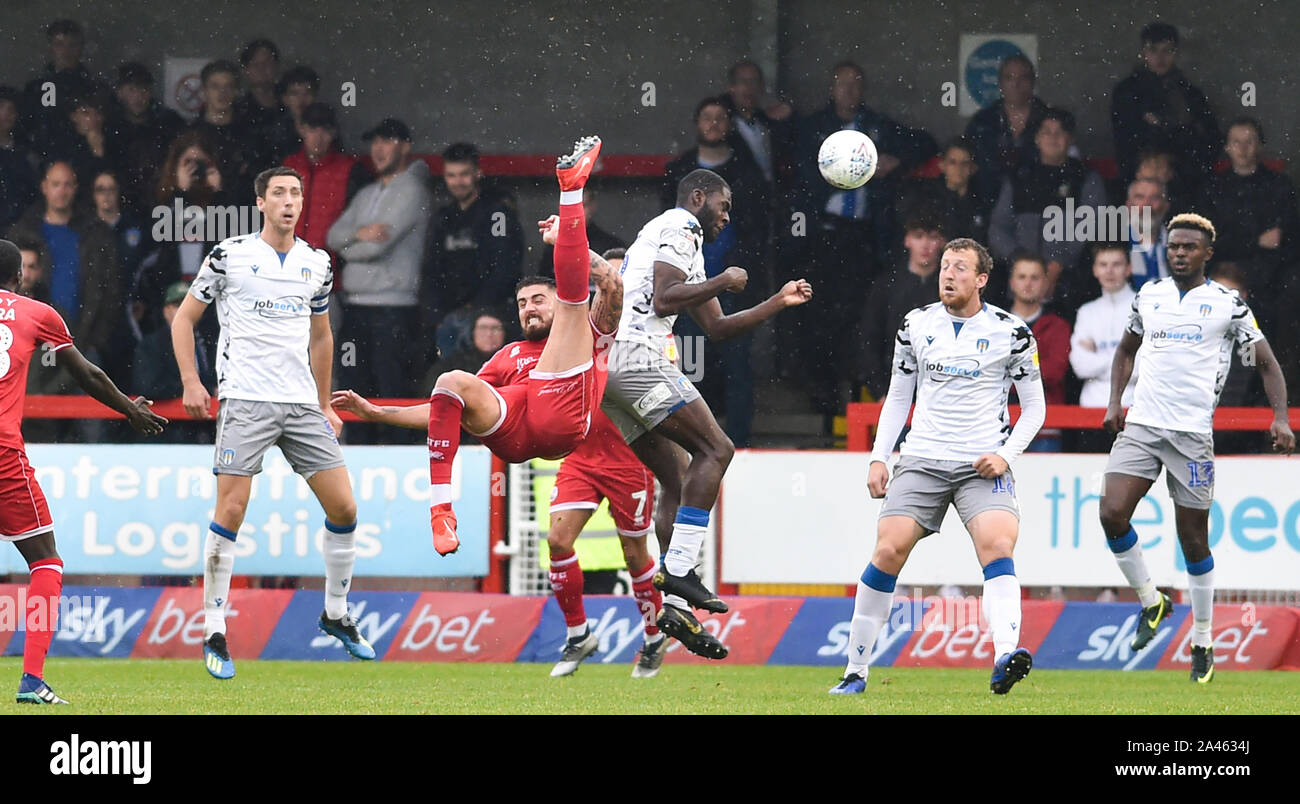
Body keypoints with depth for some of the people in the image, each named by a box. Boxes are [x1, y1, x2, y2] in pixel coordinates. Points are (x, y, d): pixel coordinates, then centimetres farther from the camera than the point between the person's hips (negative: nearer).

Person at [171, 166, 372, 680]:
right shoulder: (230, 256, -1)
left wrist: (325, 404, 23)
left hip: (302, 403, 4)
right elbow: (184, 318, 6)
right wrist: (191, 383, -5)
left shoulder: (317, 264, 12)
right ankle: (214, 633, -3)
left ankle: (336, 615, 18)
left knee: (343, 507, -1)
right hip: (245, 400, -4)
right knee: (230, 511, -11)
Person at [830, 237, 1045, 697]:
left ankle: (1005, 659, -42)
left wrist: (1006, 454, -8)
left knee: (997, 548, -26)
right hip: (922, 461, 2)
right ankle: (855, 672, -1)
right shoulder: (917, 325, 8)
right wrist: (879, 458, 6)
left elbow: (1034, 406, 7)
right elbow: (898, 398, 17)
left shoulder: (1010, 332, 0)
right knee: (888, 552, -11)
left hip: (982, 466, -2)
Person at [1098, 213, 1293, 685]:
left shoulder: (1228, 304, 0)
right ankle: (1150, 602, 7)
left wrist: (1280, 417, -10)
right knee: (1111, 513, -15)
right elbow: (1127, 349, 26)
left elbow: (1266, 363, 4)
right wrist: (1115, 401, 12)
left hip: (1192, 433, -3)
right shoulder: (1148, 295, 11)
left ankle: (1203, 642, 15)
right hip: (1141, 426, 3)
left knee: (1193, 539, 1)